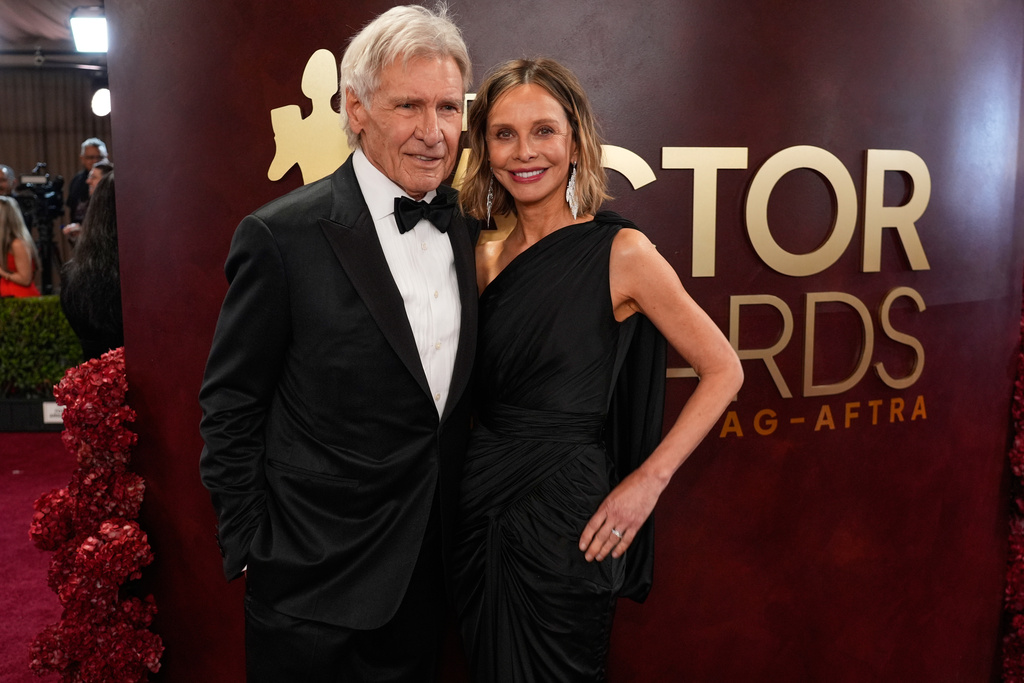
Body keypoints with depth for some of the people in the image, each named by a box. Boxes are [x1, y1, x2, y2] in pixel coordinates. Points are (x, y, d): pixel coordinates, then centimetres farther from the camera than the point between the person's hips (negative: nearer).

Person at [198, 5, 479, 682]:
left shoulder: (467, 231, 1)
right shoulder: (283, 236, -17)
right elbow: (231, 407, -10)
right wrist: (249, 548, -8)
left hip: (428, 569, 6)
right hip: (316, 580, -5)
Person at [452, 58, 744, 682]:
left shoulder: (620, 251, -11)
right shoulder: (487, 260, 6)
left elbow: (723, 371, -7)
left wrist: (648, 481, -12)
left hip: (563, 514, -5)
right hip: (479, 505, 5)